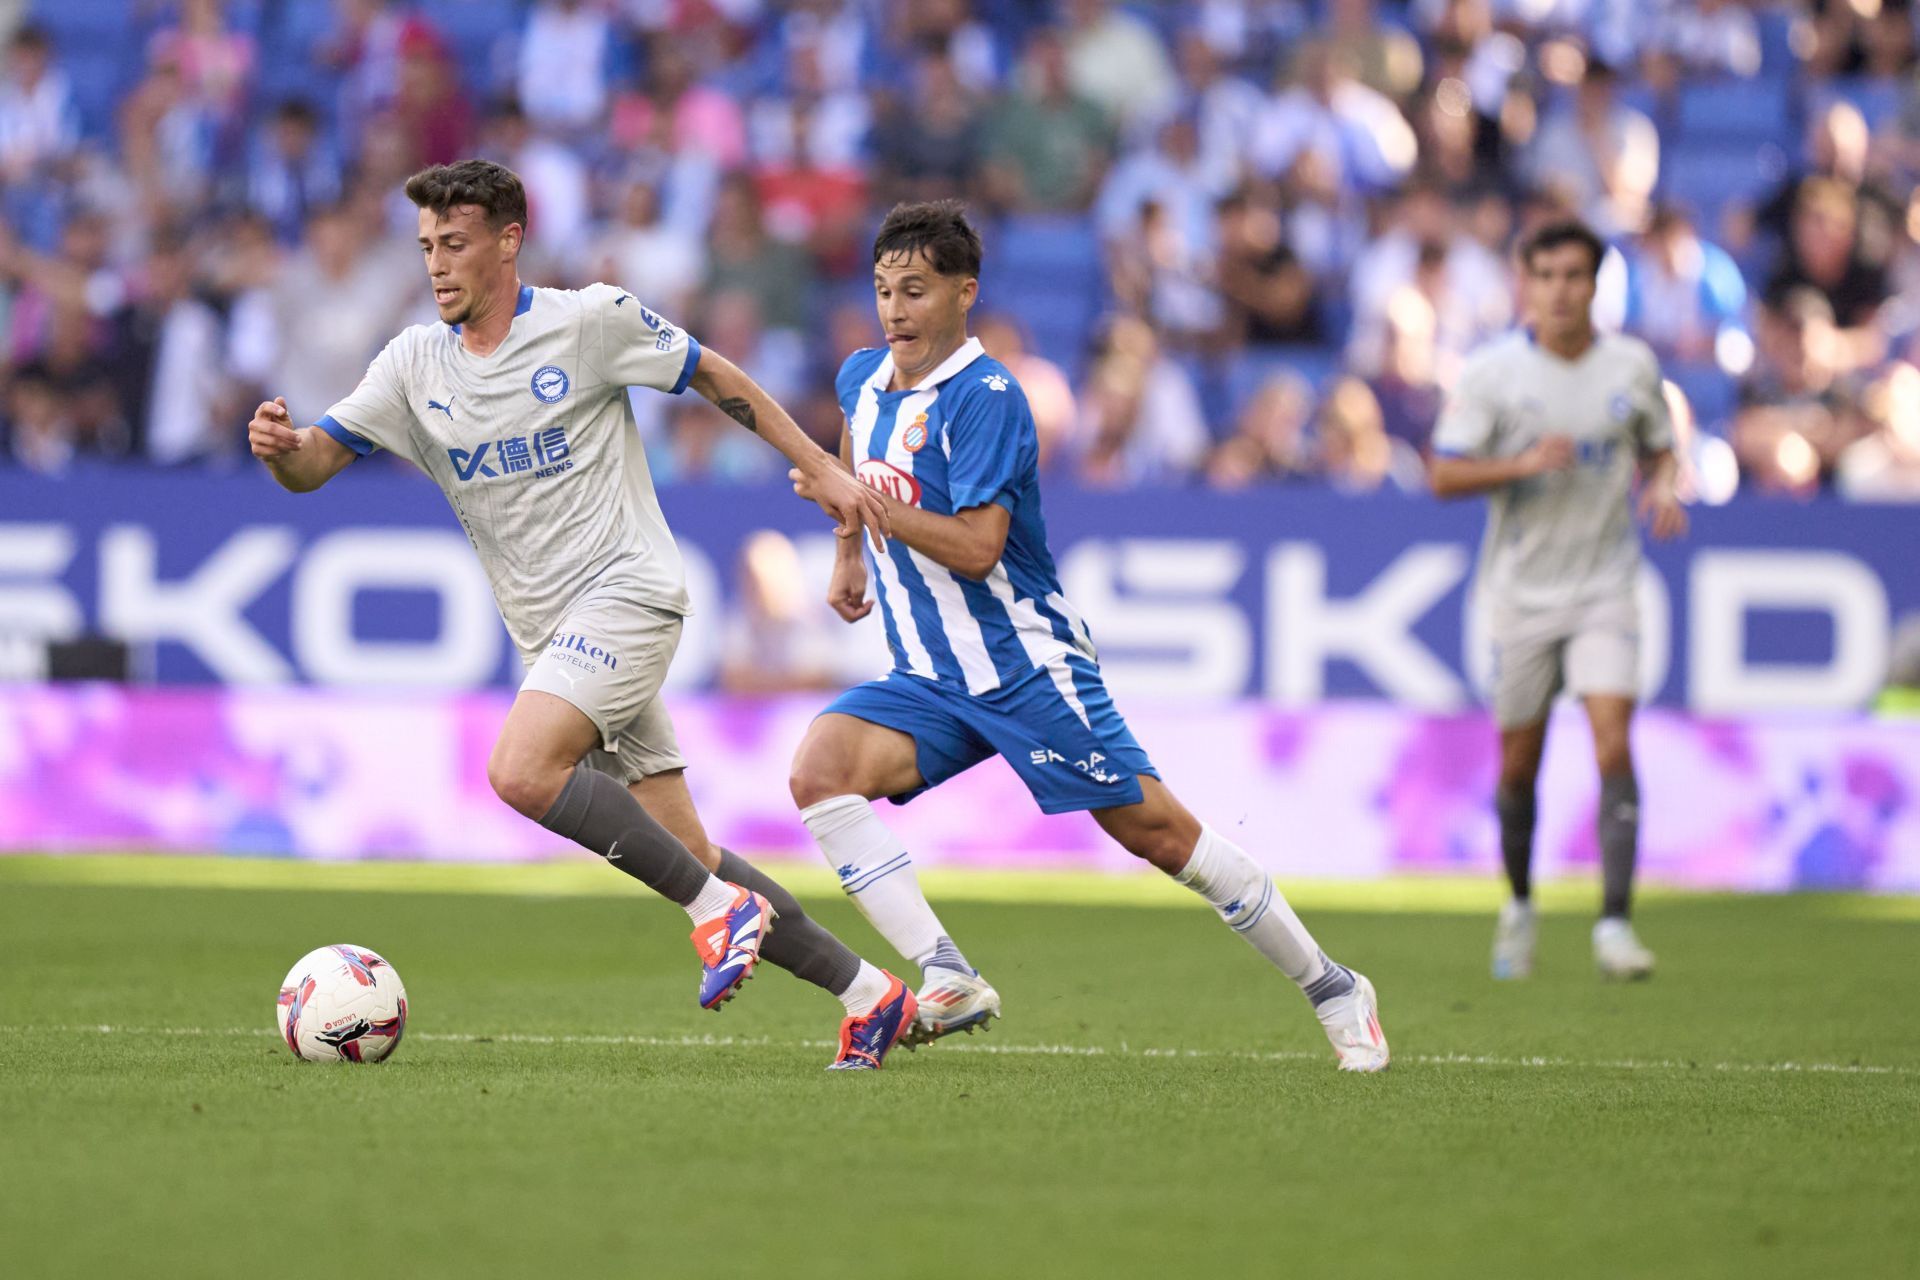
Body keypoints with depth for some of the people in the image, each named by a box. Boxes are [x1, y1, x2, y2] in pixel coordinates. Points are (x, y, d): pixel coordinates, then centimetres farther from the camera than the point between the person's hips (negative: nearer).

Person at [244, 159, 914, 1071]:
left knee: (520, 772, -28)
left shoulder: (590, 320, -6)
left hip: (628, 592, -6)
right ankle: (867, 993, 12)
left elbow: (711, 374, 5)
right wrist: (280, 447, -25)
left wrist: (820, 469, 4)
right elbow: (314, 464, -1)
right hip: (548, 634, 6)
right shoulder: (415, 364, 6)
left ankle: (720, 906, -16)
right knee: (683, 855, 3)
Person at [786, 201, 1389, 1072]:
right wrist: (848, 556, 29)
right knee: (819, 768, -20)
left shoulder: (983, 396, -17)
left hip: (1025, 666, -7)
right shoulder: (863, 379, 7)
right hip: (926, 677, 7)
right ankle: (950, 982, -23)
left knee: (1157, 832, -5)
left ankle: (1331, 990, 10)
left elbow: (976, 547, -25)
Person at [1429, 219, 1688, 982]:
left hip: (1604, 588, 0)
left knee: (1613, 741, -16)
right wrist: (1526, 462, -22)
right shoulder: (1491, 372, -6)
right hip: (1522, 591, 0)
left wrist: (1661, 488, -7)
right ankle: (1519, 904, 31)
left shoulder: (1633, 366, 1)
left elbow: (1658, 449, 15)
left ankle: (1615, 922, -16)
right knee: (1519, 761, 7)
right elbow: (1444, 475, -7)